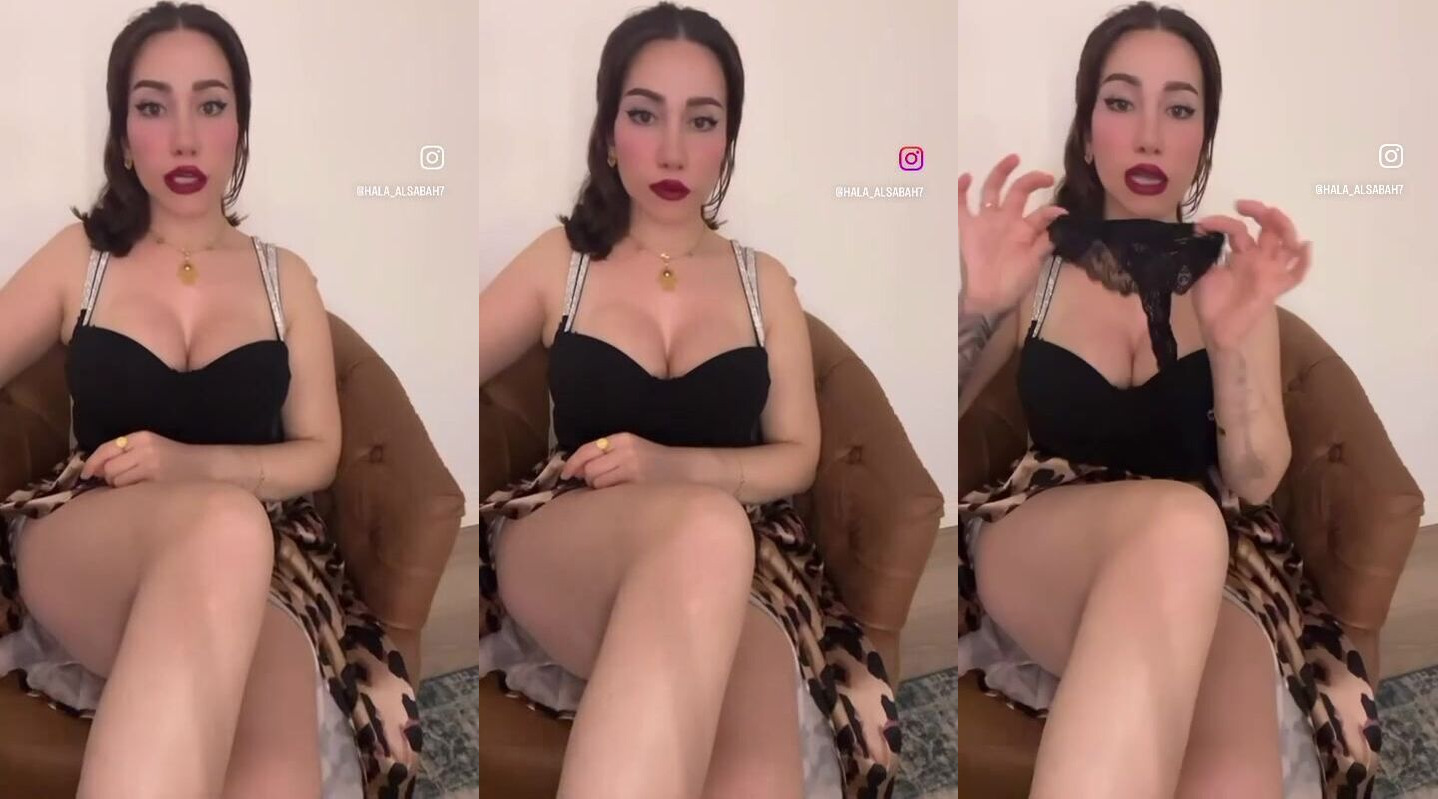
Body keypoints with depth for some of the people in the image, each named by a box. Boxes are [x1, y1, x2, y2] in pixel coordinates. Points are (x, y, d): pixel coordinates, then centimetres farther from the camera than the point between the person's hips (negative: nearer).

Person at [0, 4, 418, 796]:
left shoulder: (286, 278, 16)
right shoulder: (79, 257, 13)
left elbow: (319, 454, 12)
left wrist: (192, 463, -6)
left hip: (263, 568, 0)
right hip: (80, 543, 0)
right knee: (224, 524, -44)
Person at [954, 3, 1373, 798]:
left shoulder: (1232, 270, 8)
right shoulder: (1037, 261, 6)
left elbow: (1253, 482, -1)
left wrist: (1231, 339, -18)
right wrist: (977, 307, -17)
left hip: (1216, 564, 0)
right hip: (1035, 540, 0)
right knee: (1177, 523, -41)